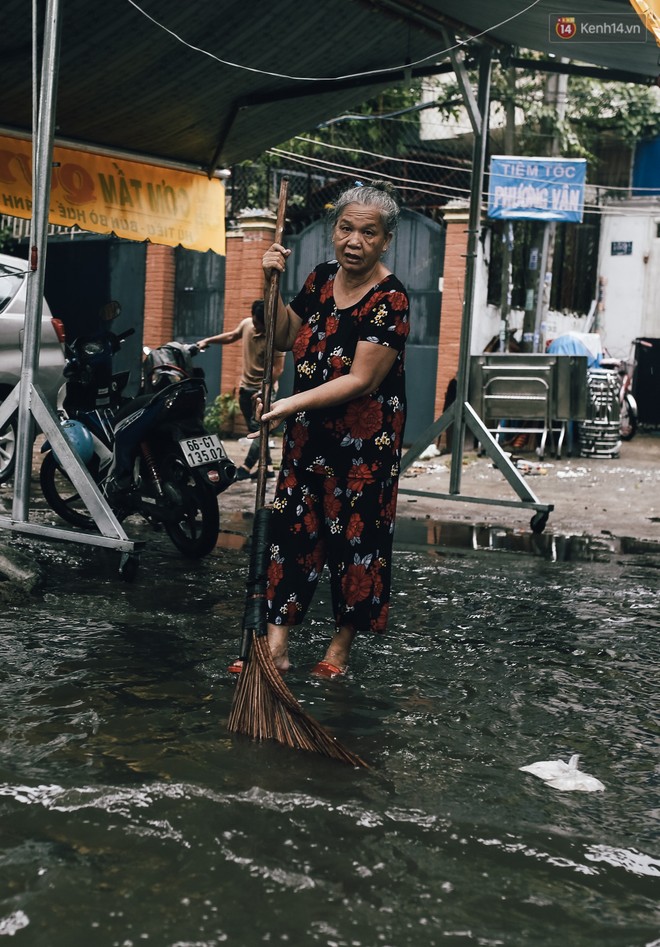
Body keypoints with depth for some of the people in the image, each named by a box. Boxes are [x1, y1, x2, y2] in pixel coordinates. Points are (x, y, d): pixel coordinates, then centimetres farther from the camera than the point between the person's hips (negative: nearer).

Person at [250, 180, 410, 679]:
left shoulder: (389, 300, -18)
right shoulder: (322, 278, 3)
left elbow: (361, 380, -23)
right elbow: (286, 338, 13)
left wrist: (293, 404, -28)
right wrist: (273, 286, -2)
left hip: (364, 443, -6)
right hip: (309, 436, 6)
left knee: (356, 538, 5)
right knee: (291, 529, 4)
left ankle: (341, 647, 21)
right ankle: (276, 645, 9)